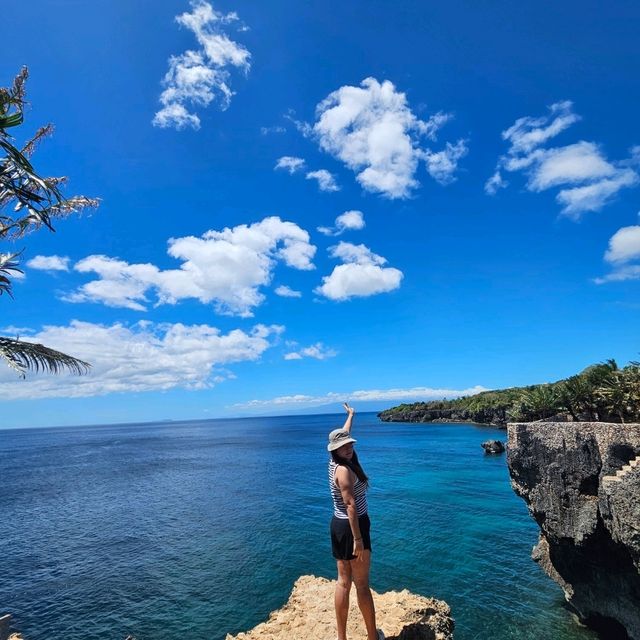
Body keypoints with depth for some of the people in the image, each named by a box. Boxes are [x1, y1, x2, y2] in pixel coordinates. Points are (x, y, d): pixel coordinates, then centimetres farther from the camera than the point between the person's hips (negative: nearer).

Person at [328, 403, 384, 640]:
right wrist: (358, 538, -26)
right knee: (361, 583, 6)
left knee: (343, 581, 16)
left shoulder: (335, 463, 3)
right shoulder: (344, 470, -23)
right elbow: (351, 505, -26)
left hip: (338, 524, 9)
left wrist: (351, 415, 33)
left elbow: (344, 434, 19)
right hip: (351, 527, -9)